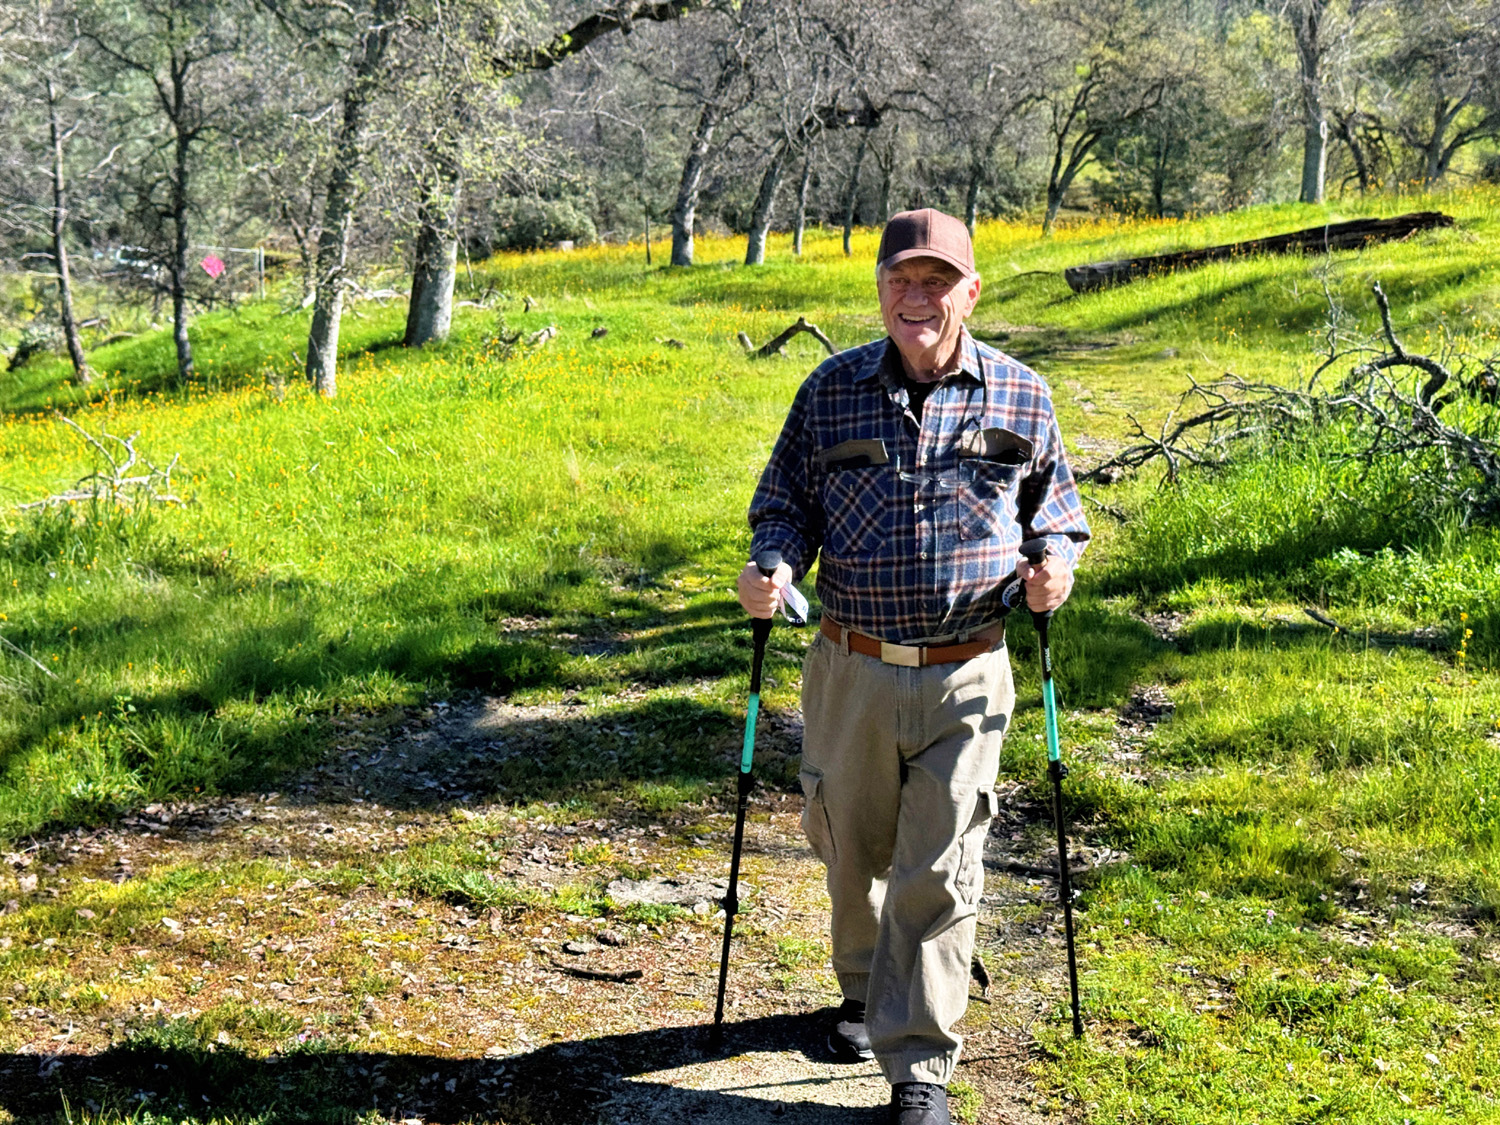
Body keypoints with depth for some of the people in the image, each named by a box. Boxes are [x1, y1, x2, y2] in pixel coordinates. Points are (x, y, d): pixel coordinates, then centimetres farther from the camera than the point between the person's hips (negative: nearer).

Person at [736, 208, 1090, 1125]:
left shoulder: (1020, 396, 2)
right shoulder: (832, 390, 3)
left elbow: (1055, 500, 14)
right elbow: (786, 501, 10)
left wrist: (1055, 560, -8)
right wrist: (773, 565, -12)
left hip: (966, 678, -2)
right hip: (853, 670, 2)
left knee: (939, 871, -3)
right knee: (852, 849, 16)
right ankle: (865, 989, 44)